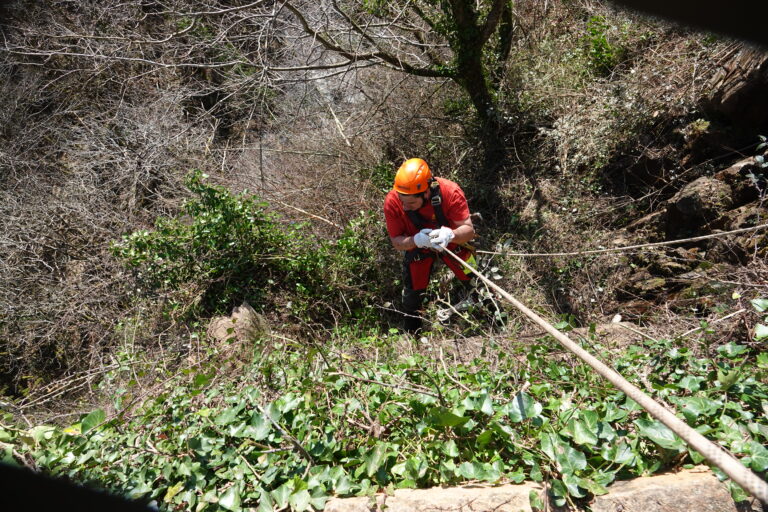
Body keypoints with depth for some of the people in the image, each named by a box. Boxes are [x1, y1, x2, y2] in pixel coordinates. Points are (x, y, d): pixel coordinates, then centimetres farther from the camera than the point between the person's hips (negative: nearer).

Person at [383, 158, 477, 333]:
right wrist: (416, 240, -45)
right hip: (416, 247, 0)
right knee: (412, 297, 7)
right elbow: (396, 242, -22)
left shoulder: (450, 192, -35)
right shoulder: (392, 201, -32)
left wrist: (450, 235, -53)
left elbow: (469, 230, -29)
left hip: (452, 243, 0)